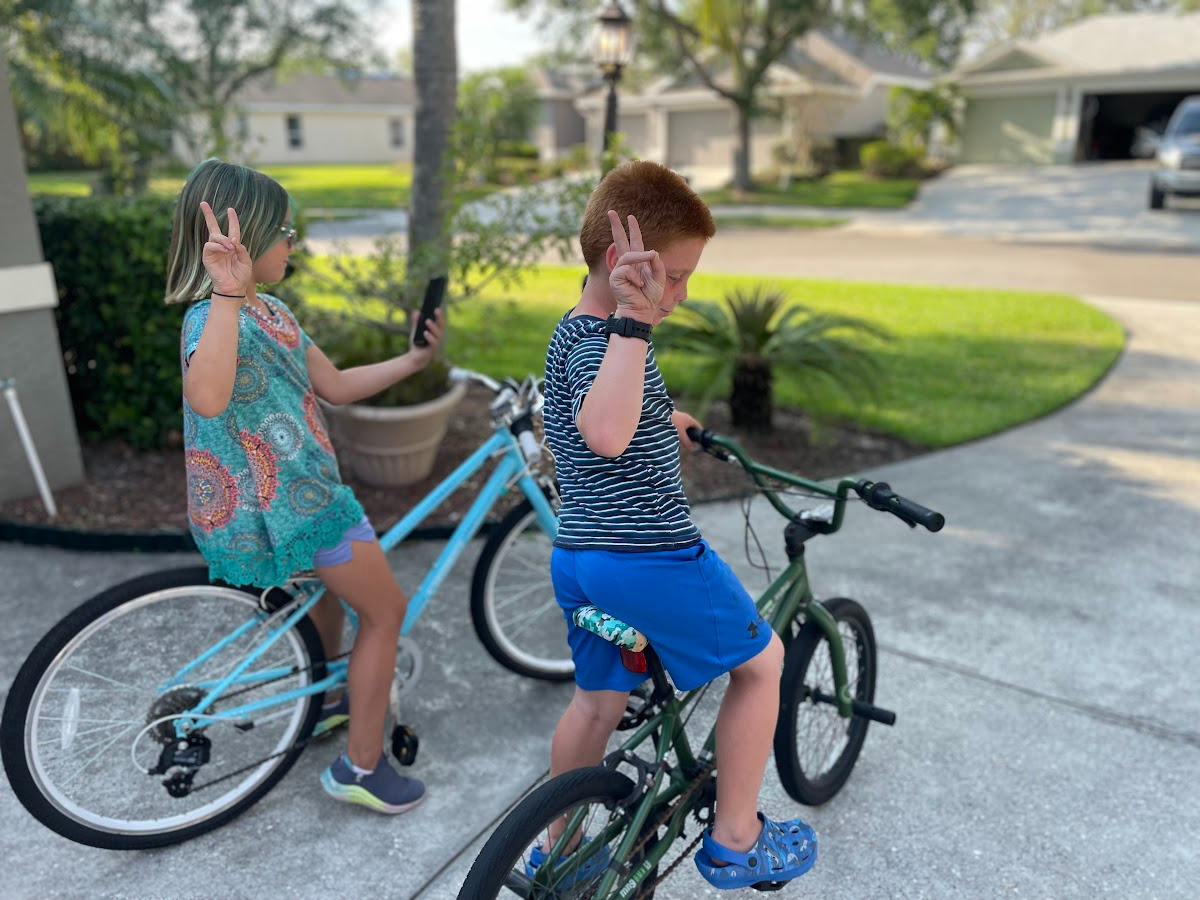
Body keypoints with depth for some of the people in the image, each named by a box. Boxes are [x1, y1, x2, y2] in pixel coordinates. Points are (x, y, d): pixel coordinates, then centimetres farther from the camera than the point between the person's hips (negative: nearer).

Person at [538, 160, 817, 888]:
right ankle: (736, 840, 24)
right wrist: (634, 320, -41)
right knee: (762, 661, 12)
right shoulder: (599, 338, -21)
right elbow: (607, 436, -43)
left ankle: (557, 853, 41)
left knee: (599, 698, 25)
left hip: (579, 555, 10)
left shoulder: (573, 332, 12)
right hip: (650, 561, -9)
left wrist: (666, 421, 47)